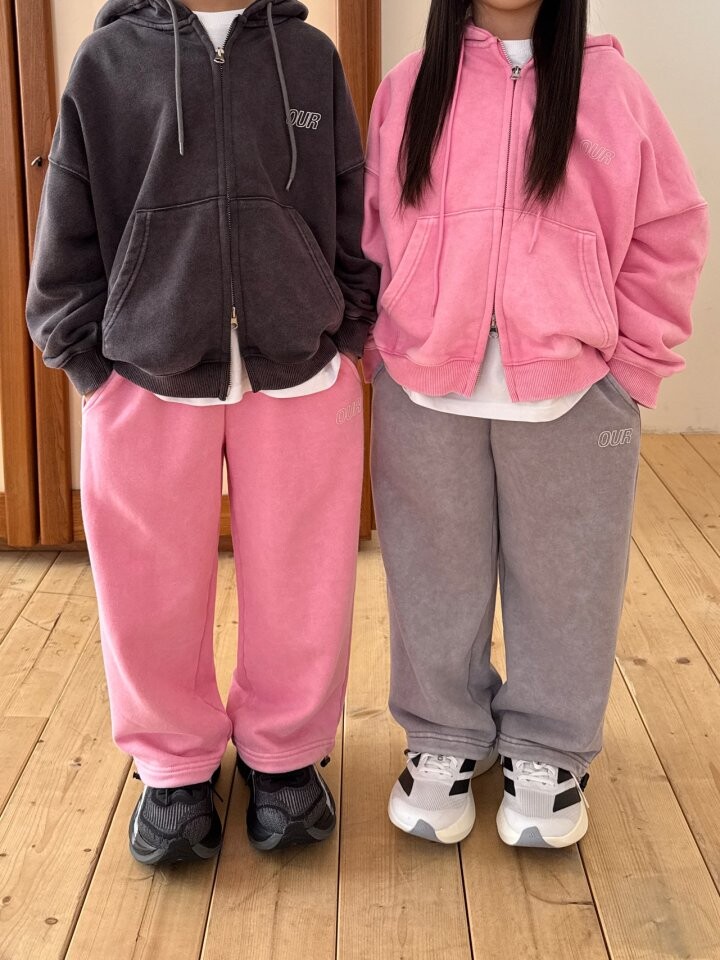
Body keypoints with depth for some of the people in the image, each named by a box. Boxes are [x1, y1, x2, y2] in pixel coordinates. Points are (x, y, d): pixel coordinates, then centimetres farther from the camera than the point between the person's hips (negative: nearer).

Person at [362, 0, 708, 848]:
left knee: (562, 580, 10)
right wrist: (378, 349, 3)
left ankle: (547, 752, 29)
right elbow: (371, 231, 9)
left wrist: (632, 364, -2)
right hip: (424, 389, 1)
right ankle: (443, 739, 31)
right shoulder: (409, 88, 5)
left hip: (572, 393, -1)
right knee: (435, 577, 12)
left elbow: (669, 233, 2)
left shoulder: (607, 85, 0)